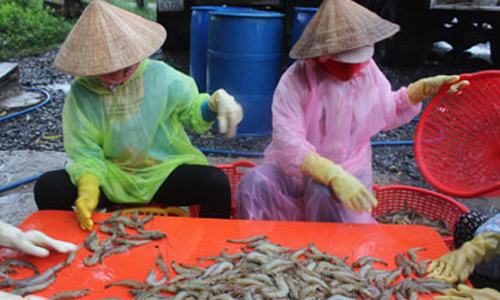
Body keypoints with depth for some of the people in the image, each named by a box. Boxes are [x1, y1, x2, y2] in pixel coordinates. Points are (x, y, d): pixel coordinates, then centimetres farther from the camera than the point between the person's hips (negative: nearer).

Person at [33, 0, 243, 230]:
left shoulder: (161, 76, -7)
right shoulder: (80, 93, -6)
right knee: (47, 187, -20)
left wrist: (216, 102, -19)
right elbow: (85, 153, -6)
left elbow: (193, 113, 4)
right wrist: (88, 189, -26)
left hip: (165, 175, -1)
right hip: (111, 178, 1)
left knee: (216, 183, -29)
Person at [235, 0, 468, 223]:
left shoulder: (368, 69, -1)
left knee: (326, 195, -34)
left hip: (348, 170, 2)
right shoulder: (296, 81, -18)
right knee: (254, 184, -31)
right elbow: (288, 143, -30)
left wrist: (426, 87, 6)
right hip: (295, 171, -1)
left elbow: (389, 112, 18)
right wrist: (333, 175, -44)